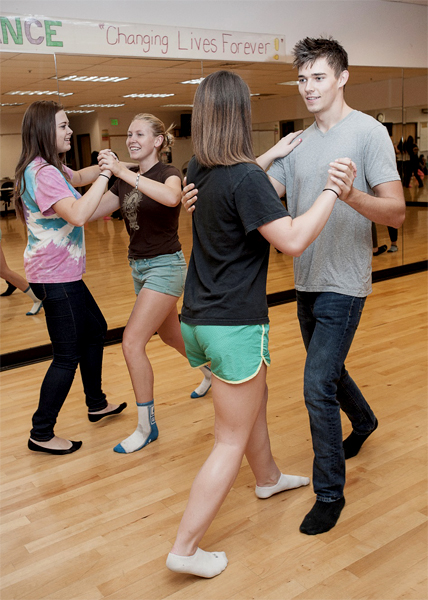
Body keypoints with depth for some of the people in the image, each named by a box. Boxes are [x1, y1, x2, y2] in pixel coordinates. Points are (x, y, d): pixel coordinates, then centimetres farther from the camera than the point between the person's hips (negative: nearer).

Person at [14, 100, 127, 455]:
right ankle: (41, 434, 12)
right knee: (68, 355, -2)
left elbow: (77, 178, 24)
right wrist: (105, 175, -26)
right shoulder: (42, 172, -21)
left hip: (63, 273, 11)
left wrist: (103, 167, 5)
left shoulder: (51, 167, 10)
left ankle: (96, 404, 37)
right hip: (55, 276, -11)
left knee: (95, 330, 22)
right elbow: (78, 214, -33)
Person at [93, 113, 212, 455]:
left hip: (165, 266, -8)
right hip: (139, 266, 8)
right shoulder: (125, 180, 6)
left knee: (132, 343, -14)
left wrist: (123, 171, -41)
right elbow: (90, 212, 0)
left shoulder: (168, 174, -13)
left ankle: (147, 427, 0)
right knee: (170, 335, 23)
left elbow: (171, 197, -40)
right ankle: (211, 369, 52)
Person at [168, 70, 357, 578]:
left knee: (254, 398, 29)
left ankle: (268, 478, 52)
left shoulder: (198, 170, 5)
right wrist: (332, 191, -14)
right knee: (231, 441, 5)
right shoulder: (246, 179, -20)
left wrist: (278, 152, 33)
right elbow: (292, 240, -24)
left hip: (197, 321, 9)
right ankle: (185, 550, 12)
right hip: (234, 326, -9)